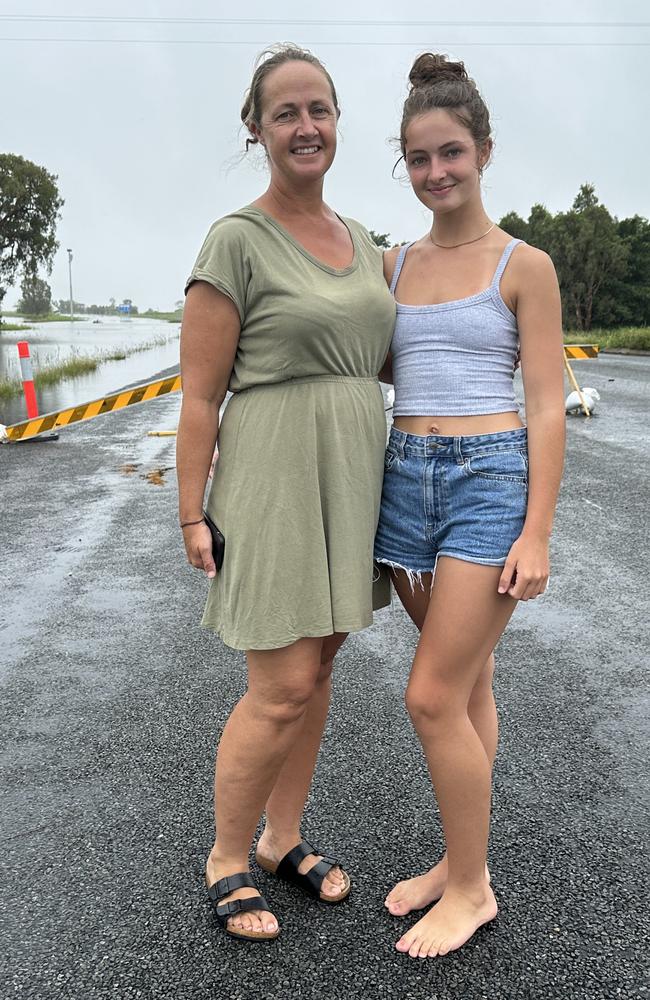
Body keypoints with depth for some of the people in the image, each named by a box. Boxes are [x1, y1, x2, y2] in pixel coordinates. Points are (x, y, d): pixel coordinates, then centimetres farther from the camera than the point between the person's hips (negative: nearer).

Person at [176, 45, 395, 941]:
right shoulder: (237, 241, -8)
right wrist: (192, 514, -12)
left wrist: (377, 483, 16)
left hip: (353, 473, 7)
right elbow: (199, 394, -10)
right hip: (277, 473, -7)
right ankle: (225, 858, 21)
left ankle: (284, 839, 32)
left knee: (317, 665, 14)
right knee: (283, 688, -4)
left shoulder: (362, 242, 13)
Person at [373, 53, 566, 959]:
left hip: (491, 480, -5)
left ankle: (471, 890, 17)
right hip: (406, 478, 5)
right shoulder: (394, 264, 12)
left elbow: (548, 407, -6)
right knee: (467, 683, 15)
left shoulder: (524, 265, -2)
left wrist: (536, 534, -12)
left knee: (433, 697, -5)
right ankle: (463, 860, 31)